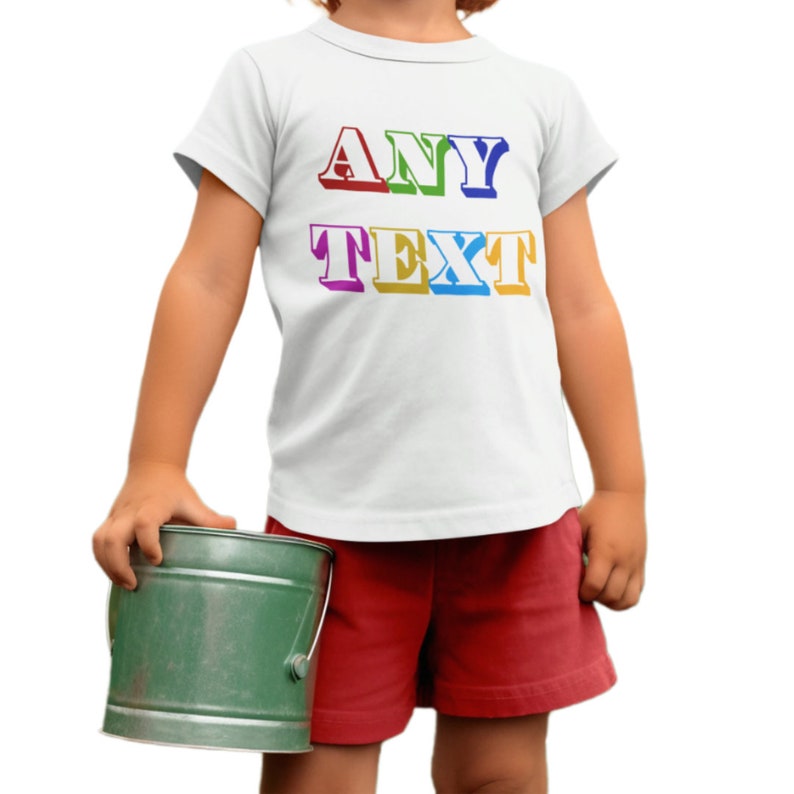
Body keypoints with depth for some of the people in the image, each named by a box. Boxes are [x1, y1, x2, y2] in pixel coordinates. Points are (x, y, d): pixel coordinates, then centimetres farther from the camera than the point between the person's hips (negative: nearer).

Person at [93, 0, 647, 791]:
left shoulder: (543, 95, 15)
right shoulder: (270, 76, 8)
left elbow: (582, 307, 13)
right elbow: (207, 281, 3)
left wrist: (623, 488, 9)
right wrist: (155, 467, -5)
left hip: (518, 506, 2)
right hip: (335, 507, -2)